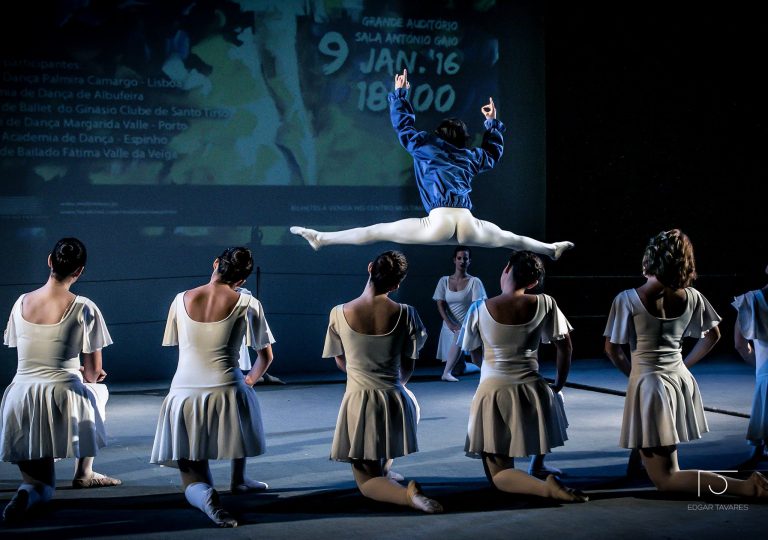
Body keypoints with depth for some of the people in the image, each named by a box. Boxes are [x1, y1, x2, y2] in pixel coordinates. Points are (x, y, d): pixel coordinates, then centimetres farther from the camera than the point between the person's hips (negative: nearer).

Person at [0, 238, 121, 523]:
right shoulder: (83, 308, -8)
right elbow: (94, 370, -3)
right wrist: (87, 378, 21)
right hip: (62, 398, -4)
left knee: (41, 484, 26)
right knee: (99, 390, 35)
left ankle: (28, 492, -6)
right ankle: (84, 473, 31)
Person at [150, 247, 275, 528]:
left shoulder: (181, 300, 6)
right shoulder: (247, 304, -2)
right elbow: (266, 357, 5)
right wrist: (251, 379, 27)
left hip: (183, 397, 2)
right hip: (226, 394, -2)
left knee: (193, 479, 12)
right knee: (245, 396, 38)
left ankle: (205, 496, -26)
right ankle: (238, 479, 40)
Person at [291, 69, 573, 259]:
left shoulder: (426, 145, 17)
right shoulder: (471, 156, 26)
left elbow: (403, 124, 27)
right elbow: (494, 152, 47)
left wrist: (399, 93, 38)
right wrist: (492, 122, 58)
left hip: (439, 222, -3)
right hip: (468, 226, 4)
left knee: (375, 232, -1)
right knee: (510, 239, 28)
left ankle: (321, 239, -1)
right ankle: (552, 249, 45)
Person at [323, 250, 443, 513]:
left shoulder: (339, 313, -10)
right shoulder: (404, 314, -10)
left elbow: (340, 362, 5)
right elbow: (408, 367, 1)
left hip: (358, 401, -1)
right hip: (394, 401, 1)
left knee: (365, 481, 10)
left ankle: (407, 494, -19)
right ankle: (385, 470, 48)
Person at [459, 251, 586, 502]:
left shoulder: (479, 309, -6)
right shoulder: (544, 304, -3)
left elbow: (471, 352, 5)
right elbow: (565, 347, 1)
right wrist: (558, 385, 15)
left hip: (493, 392, -2)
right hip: (532, 391, 2)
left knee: (498, 474, 5)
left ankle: (544, 486, -22)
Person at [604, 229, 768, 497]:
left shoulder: (627, 299, -15)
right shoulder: (691, 296, -2)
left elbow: (612, 349, -9)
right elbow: (712, 335, 11)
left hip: (649, 384, -6)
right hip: (681, 380, 6)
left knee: (664, 478, -1)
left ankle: (745, 486, -16)